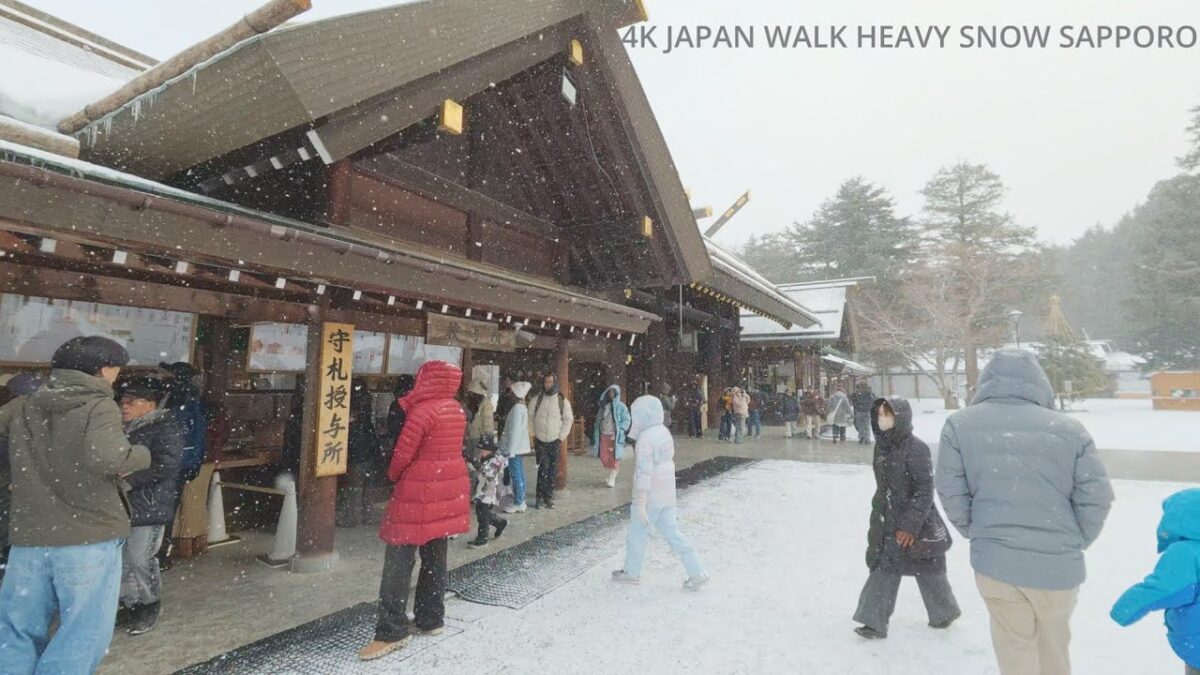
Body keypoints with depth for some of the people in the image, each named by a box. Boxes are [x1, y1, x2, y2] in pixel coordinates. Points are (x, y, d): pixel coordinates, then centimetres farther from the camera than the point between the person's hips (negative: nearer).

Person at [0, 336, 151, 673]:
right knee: (84, 631, 6)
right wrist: (141, 455, -9)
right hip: (89, 538, -6)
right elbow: (106, 457, -28)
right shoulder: (99, 406, -11)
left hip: (28, 537, 6)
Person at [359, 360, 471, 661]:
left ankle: (392, 632, 5)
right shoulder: (456, 410, 8)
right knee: (435, 557, 15)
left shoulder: (422, 412, -16)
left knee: (399, 561, 0)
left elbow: (403, 454, -14)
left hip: (420, 492, -8)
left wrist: (393, 476, 5)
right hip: (448, 488, 8)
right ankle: (431, 620, 25)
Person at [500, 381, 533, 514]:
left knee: (516, 476, -3)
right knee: (520, 475, 13)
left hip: (515, 447, -9)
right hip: (520, 447, 9)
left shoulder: (517, 408, -17)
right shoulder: (523, 407, 10)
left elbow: (515, 430, -20)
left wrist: (511, 450, -19)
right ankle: (521, 502, 20)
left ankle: (518, 504, 3)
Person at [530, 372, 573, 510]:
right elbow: (530, 417, 7)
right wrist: (533, 435, 0)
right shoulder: (537, 399, 3)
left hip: (555, 441, 0)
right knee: (543, 469, -7)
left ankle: (549, 497, 12)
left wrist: (562, 437, -5)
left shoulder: (563, 400, -1)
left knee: (552, 470, 3)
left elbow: (568, 419, 0)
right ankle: (540, 497, 0)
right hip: (540, 441, 0)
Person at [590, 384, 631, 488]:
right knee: (604, 457, 7)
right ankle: (611, 476, 23)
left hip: (615, 436, -5)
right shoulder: (602, 405, 11)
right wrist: (596, 434, 9)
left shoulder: (620, 406, -2)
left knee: (614, 458, -3)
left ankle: (612, 479, 3)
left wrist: (620, 431, -15)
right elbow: (598, 420, 15)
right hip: (603, 435, 5)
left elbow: (626, 420, -5)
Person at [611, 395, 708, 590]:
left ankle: (632, 572, 26)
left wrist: (640, 504, -22)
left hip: (651, 497, -8)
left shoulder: (644, 440, -20)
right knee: (672, 532, 13)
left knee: (637, 534, 10)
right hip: (668, 494, 8)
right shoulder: (664, 432, 6)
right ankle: (697, 572, 11)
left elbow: (643, 473, -23)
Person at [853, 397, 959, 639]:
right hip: (889, 522, 7)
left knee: (929, 572, 13)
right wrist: (878, 516, 21)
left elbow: (925, 490, -19)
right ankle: (875, 622, 16)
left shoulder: (915, 448, -20)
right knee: (882, 569, 6)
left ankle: (945, 612, 37)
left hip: (918, 524, -6)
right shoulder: (882, 445, 4)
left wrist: (911, 525, -21)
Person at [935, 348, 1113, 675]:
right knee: (1054, 648, 25)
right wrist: (1073, 544, 12)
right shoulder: (1069, 428, -6)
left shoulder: (960, 424, -7)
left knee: (1015, 646, 18)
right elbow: (1096, 498, -4)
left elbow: (950, 492, -5)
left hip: (995, 561, -1)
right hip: (1060, 566, 2)